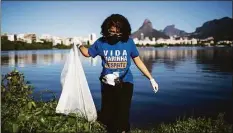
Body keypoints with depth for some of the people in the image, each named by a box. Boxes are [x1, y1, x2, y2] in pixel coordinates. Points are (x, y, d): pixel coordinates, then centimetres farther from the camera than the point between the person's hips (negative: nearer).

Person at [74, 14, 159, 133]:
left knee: (122, 115, -10)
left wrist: (151, 79, 2)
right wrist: (79, 45, -6)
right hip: (107, 84, 2)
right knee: (107, 116, 9)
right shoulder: (101, 42, -4)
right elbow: (88, 53, 13)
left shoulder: (128, 42, -6)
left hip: (125, 83, -2)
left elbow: (138, 61, 1)